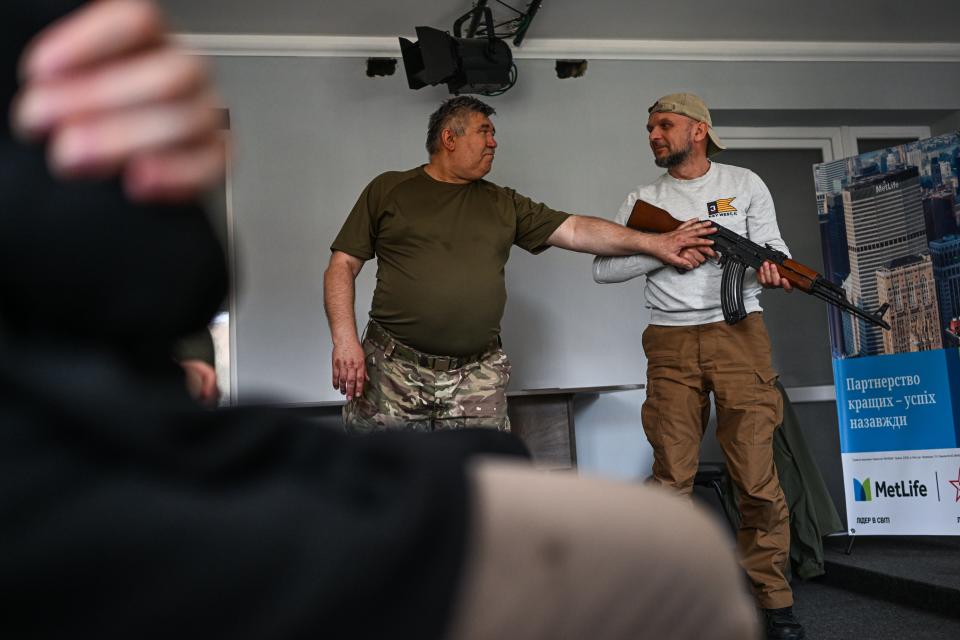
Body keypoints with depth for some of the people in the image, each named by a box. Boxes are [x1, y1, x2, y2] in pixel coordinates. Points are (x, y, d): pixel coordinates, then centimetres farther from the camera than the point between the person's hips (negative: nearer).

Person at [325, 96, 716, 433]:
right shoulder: (388, 190, 6)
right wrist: (344, 338, -10)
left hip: (477, 381, 3)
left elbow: (574, 230, 9)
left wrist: (654, 243, 2)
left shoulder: (504, 204, 14)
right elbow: (342, 266, 3)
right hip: (394, 373, -2)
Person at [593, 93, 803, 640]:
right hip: (671, 344, 2)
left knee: (758, 478, -4)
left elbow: (772, 245, 4)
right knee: (672, 481, 3)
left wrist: (772, 267, -20)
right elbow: (603, 268, 3)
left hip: (739, 334, -1)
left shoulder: (745, 184, 10)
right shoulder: (643, 200, 11)